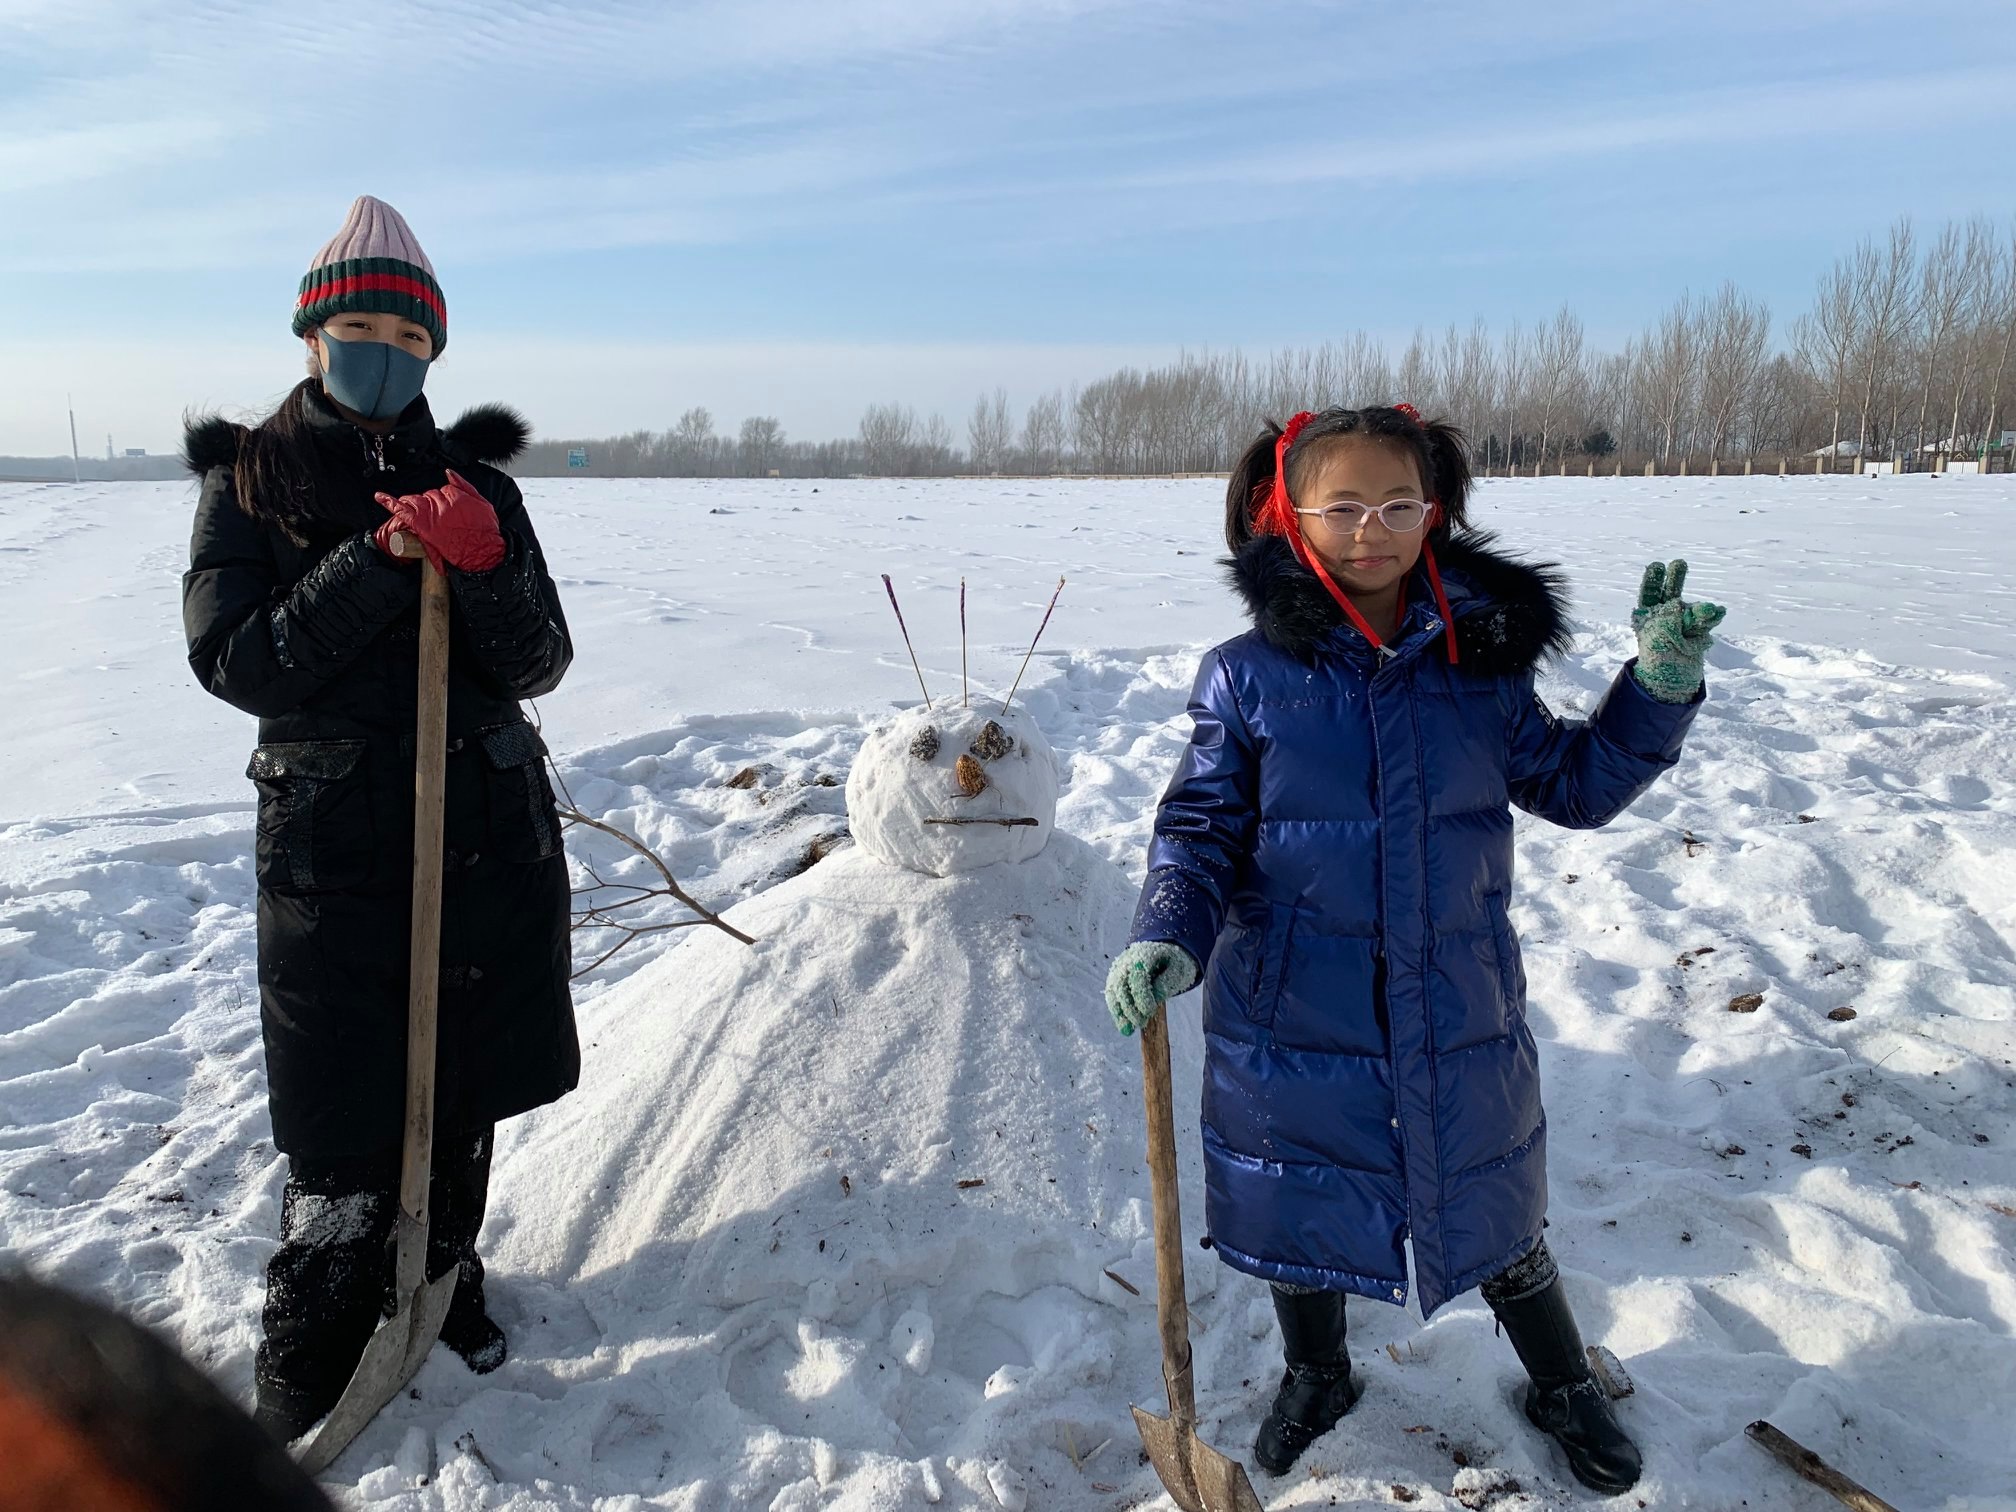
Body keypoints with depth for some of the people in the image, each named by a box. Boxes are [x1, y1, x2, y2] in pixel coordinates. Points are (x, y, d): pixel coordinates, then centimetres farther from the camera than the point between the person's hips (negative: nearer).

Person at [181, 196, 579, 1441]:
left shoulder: (477, 483, 5)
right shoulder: (249, 482, 1)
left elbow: (539, 663, -2)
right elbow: (234, 662, -10)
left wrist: (482, 565, -22)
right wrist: (376, 562, -20)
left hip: (492, 835, 3)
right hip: (334, 839, -2)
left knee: (465, 1088, 15)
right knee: (347, 1118, 0)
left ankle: (444, 1279, 37)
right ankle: (310, 1370, 21)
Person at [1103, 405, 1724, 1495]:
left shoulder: (1483, 664, -3)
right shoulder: (1247, 677, -10)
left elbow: (1577, 786, 7)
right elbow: (1201, 828, -8)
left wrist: (1659, 684, -5)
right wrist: (1167, 937, -25)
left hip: (1459, 1015, 1)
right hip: (1294, 1014, -1)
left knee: (1493, 1206, 19)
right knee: (1299, 1201, 18)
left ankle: (1563, 1386, 48)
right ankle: (1315, 1375, 49)